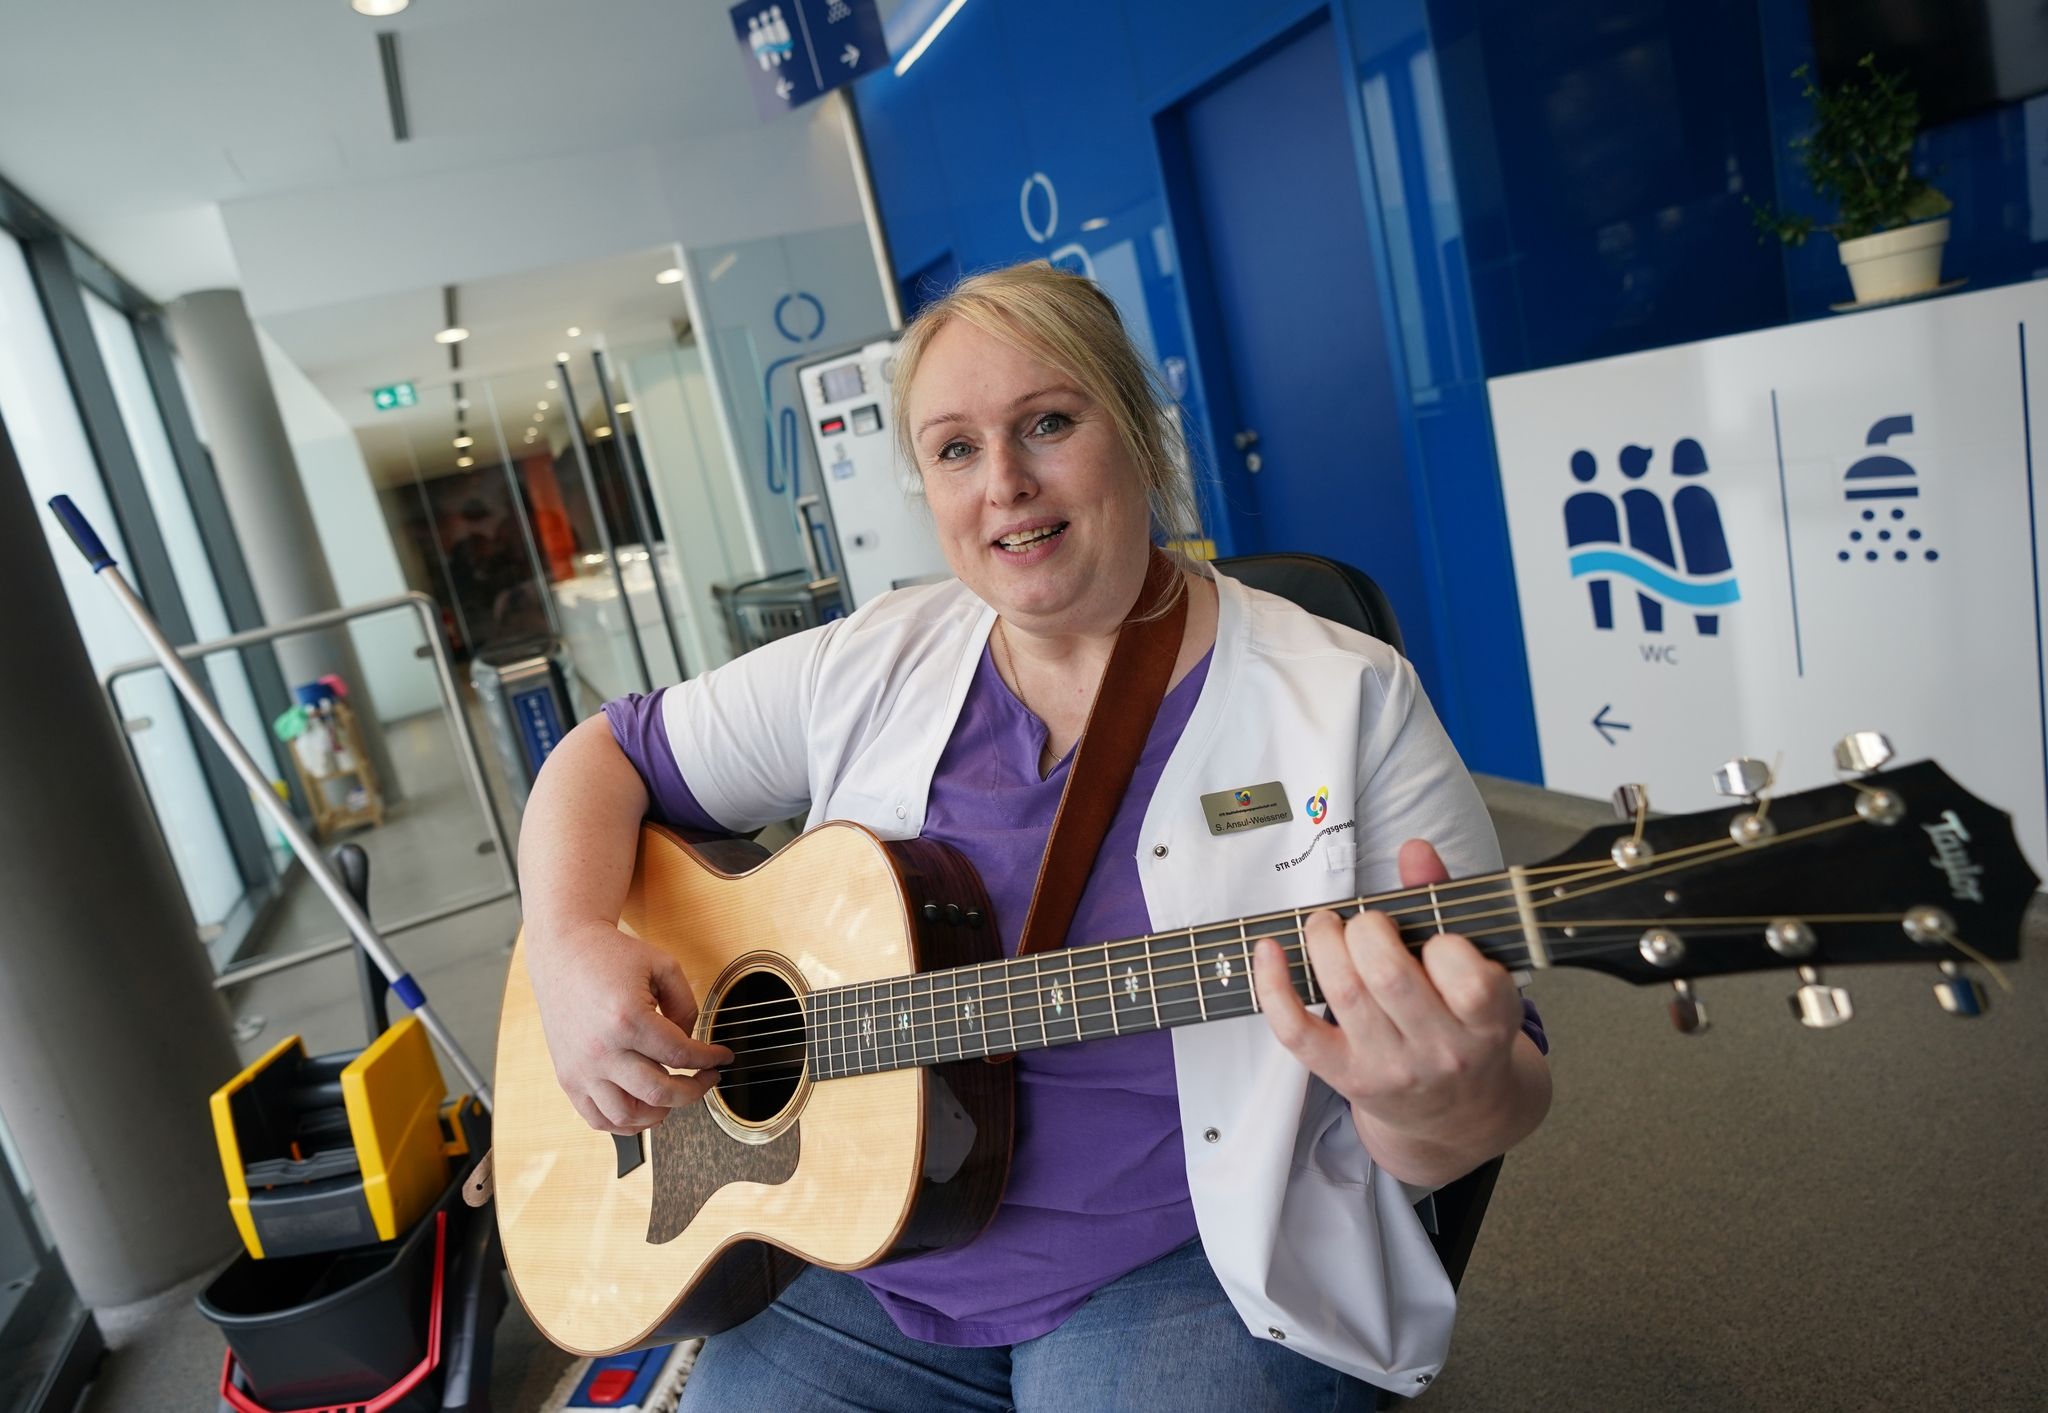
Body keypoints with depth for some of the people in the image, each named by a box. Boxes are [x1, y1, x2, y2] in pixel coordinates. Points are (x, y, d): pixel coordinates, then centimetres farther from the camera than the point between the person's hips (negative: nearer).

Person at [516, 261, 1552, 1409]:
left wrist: (1436, 1098, -34)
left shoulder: (1345, 701, -9)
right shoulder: (868, 670, 1)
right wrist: (573, 949, -12)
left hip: (1190, 1268, -2)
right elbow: (608, 755, 7)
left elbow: (1504, 1086, -9)